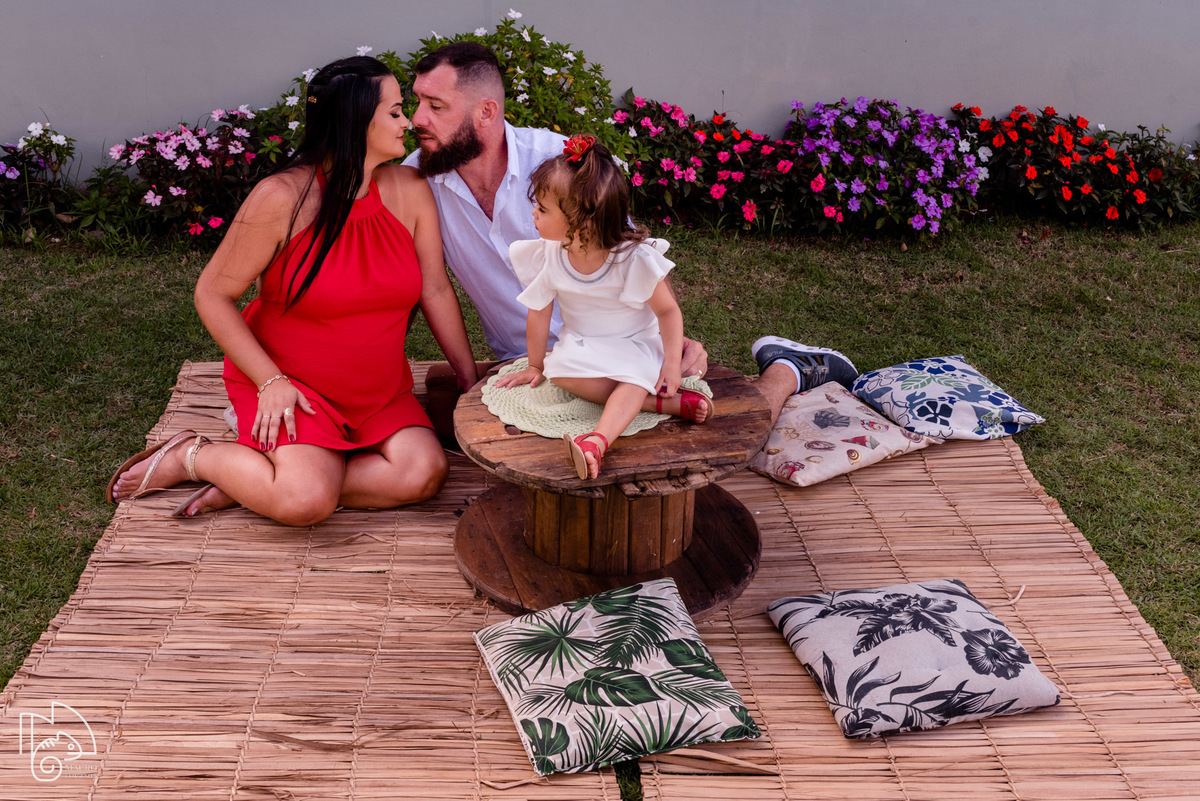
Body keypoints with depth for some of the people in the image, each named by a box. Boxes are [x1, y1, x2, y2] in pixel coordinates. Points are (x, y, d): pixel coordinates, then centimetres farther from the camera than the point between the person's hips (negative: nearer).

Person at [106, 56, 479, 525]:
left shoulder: (409, 190, -2)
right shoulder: (282, 198, -16)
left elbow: (436, 291, 3)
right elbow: (212, 295, -10)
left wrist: (471, 383, 2)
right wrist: (270, 382, -17)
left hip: (378, 391, 6)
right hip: (289, 382, -5)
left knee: (425, 473, -21)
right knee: (307, 500, -28)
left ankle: (249, 485, -10)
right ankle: (192, 457, 1)